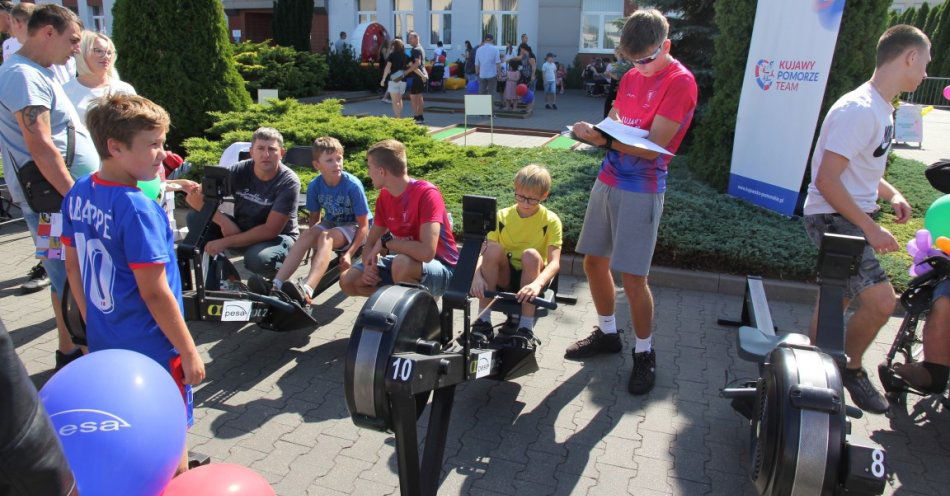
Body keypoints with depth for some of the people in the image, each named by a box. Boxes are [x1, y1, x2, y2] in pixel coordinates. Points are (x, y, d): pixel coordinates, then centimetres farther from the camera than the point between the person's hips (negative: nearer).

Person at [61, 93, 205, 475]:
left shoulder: (77, 194, 0)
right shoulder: (138, 208, -25)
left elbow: (73, 268, 9)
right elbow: (154, 293, -23)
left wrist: (93, 324, 20)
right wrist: (189, 352, -14)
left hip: (103, 344, 8)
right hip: (152, 350, -8)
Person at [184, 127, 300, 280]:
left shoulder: (289, 182, -21)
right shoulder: (240, 170, -10)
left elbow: (271, 230, -24)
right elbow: (194, 196, -10)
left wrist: (225, 242, -24)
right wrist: (224, 222, -24)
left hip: (278, 237, -4)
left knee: (258, 258, -38)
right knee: (196, 218, -13)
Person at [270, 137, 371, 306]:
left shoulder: (353, 185, -21)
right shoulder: (314, 186, -7)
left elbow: (363, 225, -17)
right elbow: (314, 219, 4)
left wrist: (349, 253, -25)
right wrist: (316, 247, -12)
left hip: (354, 228, -5)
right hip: (332, 224, 5)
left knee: (326, 236, -34)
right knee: (307, 235, -26)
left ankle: (306, 290, -57)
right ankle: (275, 285, -38)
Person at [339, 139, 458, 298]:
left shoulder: (426, 193, -24)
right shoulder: (384, 197, 0)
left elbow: (426, 252, -35)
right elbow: (370, 244, 5)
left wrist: (386, 241, -22)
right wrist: (369, 265, -18)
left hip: (441, 268, -7)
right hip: (407, 261, 7)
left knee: (402, 262, -38)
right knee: (348, 280, -3)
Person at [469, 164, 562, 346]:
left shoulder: (551, 221, -8)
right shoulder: (502, 217, -3)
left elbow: (554, 262, -19)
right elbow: (482, 251, -11)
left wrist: (537, 284, -39)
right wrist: (477, 275, -32)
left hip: (532, 279, -1)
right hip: (504, 278, 2)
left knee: (531, 255, -31)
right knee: (493, 248, -26)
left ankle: (526, 328, -27)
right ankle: (483, 321, -24)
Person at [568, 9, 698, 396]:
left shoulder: (680, 82, -11)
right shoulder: (630, 78, 12)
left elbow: (651, 146, -18)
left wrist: (599, 136, -24)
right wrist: (596, 133, -11)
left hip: (641, 189, -7)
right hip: (607, 180, 7)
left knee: (632, 278, -6)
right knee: (594, 263, 12)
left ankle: (644, 353, 14)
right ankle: (607, 334, 32)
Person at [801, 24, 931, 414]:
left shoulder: (881, 108, 11)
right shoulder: (859, 110, -20)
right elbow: (827, 181, -24)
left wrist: (891, 193, 7)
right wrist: (871, 229, -20)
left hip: (853, 218, 10)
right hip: (832, 219, -10)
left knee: (837, 301, 16)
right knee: (881, 300, -15)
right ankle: (851, 368, 9)